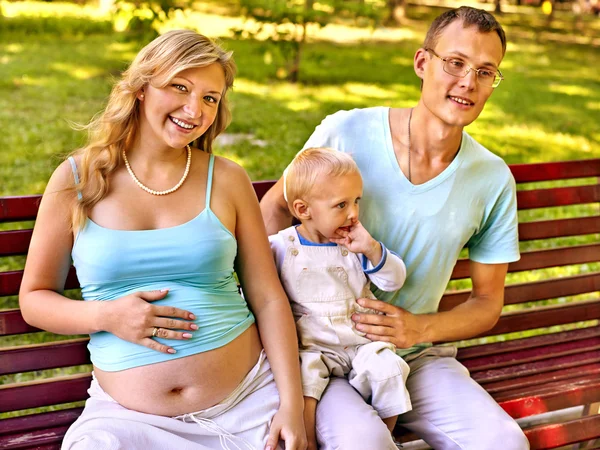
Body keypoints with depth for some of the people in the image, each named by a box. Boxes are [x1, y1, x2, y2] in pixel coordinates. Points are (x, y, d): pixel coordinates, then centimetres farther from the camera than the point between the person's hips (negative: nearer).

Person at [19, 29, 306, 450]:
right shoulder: (77, 180, 1)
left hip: (248, 399, 1)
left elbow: (268, 300, 2)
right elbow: (34, 298, 7)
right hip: (127, 415, -1)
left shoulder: (227, 180, 3)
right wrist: (106, 315, -12)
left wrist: (292, 404, -8)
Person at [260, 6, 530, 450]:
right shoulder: (345, 133, -10)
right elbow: (275, 206, 5)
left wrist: (421, 328, -13)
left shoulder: (494, 180, -2)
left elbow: (488, 303, 6)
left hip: (417, 357, 4)